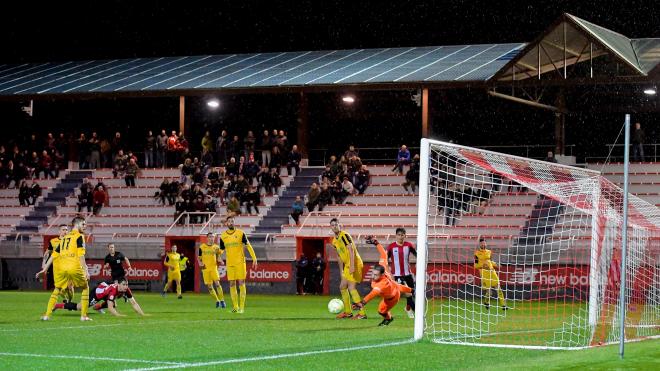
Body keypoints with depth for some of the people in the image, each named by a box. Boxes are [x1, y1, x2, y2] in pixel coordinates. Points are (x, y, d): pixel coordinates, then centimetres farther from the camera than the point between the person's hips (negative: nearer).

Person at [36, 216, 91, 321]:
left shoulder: (65, 237, 21)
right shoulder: (79, 237, 3)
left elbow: (54, 254, 20)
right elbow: (81, 255, -10)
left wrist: (45, 269, 23)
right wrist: (85, 270, -14)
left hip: (61, 268, 5)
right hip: (74, 268, -5)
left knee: (56, 290, 21)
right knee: (85, 288, 14)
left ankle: (47, 315, 13)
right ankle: (83, 316, 9)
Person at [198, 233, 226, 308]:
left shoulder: (216, 247, 6)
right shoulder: (202, 247, 3)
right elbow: (199, 257, 10)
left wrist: (220, 261, -7)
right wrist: (200, 263, -10)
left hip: (213, 268, -1)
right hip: (205, 269, 1)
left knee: (217, 283, -16)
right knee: (209, 286, 1)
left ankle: (222, 300, -12)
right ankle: (217, 301, 16)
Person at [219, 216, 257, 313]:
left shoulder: (240, 233, -3)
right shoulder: (223, 236, 6)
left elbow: (248, 246, -2)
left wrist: (254, 258, -7)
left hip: (240, 262, -3)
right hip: (230, 264, 3)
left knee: (241, 284, -5)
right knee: (232, 285, 2)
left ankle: (241, 307, -4)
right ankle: (235, 307, 9)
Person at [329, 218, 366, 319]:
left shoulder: (344, 235, -13)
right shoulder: (335, 241, 15)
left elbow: (351, 250, -22)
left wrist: (352, 266, -29)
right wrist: (341, 271, 19)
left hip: (354, 263, -10)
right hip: (347, 265, 10)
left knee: (351, 287, -16)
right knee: (342, 287, 13)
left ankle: (362, 313, -17)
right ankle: (348, 312, 24)